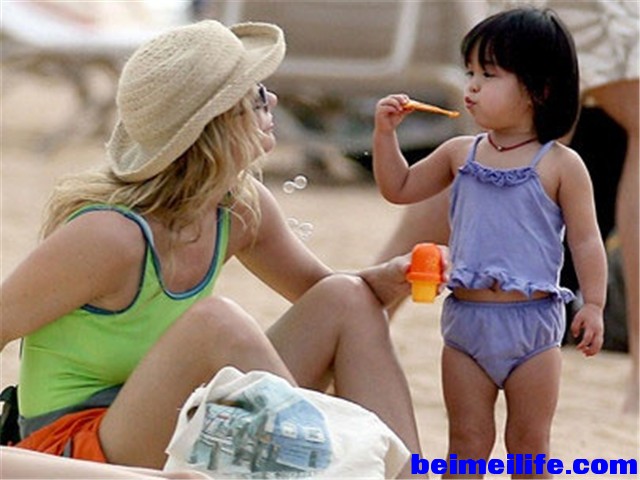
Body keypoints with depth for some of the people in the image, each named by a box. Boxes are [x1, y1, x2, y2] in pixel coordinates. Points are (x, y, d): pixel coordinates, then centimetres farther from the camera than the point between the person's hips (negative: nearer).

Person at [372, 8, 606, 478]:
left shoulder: (560, 165, -7)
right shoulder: (461, 154, 6)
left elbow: (586, 241, -5)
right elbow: (399, 188, 16)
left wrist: (594, 305, -12)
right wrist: (386, 132, 3)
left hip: (532, 322, -3)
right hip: (466, 320, 4)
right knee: (467, 441, 9)